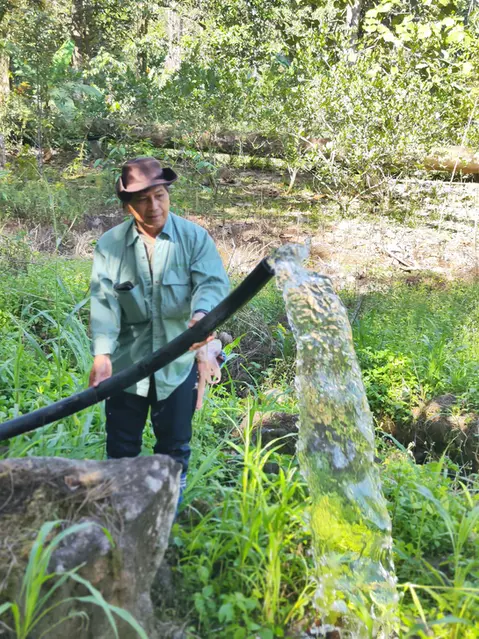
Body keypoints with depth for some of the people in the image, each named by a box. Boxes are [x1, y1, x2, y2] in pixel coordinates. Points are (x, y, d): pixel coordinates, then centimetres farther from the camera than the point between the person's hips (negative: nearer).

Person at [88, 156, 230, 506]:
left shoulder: (194, 237, -6)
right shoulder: (110, 245, -3)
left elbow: (212, 282, -19)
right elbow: (104, 301, -13)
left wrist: (201, 315, -43)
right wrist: (102, 353, -28)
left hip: (179, 361, -1)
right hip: (126, 361, 1)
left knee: (175, 446, 13)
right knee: (121, 446, 12)